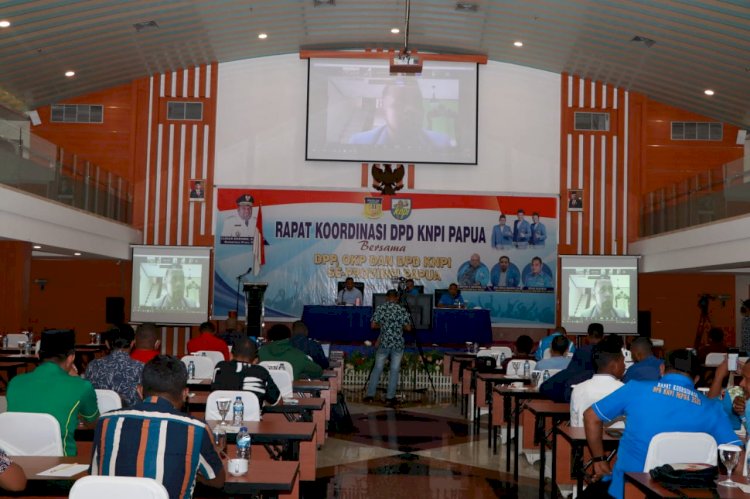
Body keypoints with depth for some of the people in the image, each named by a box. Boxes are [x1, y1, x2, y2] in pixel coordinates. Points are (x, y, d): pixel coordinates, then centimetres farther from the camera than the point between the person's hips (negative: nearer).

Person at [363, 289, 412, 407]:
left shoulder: (380, 308, -2)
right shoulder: (402, 310, -4)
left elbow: (373, 325, -2)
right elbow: (408, 328, -3)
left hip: (384, 343, 1)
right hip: (398, 344, -1)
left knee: (377, 368, 10)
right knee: (394, 370, 5)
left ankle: (370, 395, 11)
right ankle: (390, 397, 6)